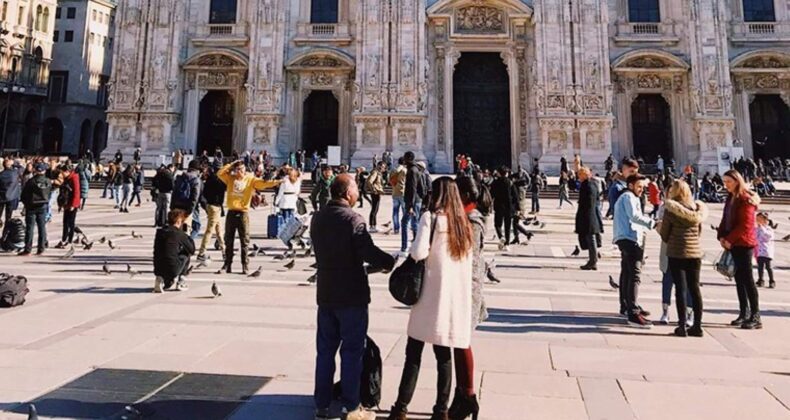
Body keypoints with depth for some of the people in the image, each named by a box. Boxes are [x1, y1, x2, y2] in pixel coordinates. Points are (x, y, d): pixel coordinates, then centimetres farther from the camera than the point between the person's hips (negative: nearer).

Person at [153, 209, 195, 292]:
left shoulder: (159, 232, 10)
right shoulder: (180, 234, -7)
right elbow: (192, 250, 3)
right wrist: (189, 238, 21)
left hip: (158, 270, 6)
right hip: (172, 269, -6)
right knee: (186, 254, 18)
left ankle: (161, 280, 9)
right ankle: (181, 283, 15)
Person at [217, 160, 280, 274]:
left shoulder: (251, 179, 0)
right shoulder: (230, 178, 7)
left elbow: (263, 183, -13)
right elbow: (219, 173, -3)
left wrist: (274, 182, -29)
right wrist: (231, 164, -2)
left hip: (243, 213, -3)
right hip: (231, 212, 3)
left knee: (245, 241, -1)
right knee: (228, 240, 10)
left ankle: (245, 266, 2)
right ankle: (227, 265, 19)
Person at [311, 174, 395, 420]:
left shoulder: (318, 218, 6)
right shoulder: (352, 219, -17)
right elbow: (369, 252, -24)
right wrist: (391, 263, -7)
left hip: (325, 294, 7)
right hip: (351, 296, -6)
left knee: (325, 350, 13)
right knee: (351, 351, 4)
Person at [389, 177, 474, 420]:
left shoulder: (431, 217, -7)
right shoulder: (464, 222, 9)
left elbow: (419, 252, -18)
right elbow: (468, 259, 11)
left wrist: (412, 251, 2)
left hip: (432, 294, -5)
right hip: (457, 296, 5)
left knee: (413, 353, 4)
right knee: (443, 355, 10)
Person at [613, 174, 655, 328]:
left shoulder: (625, 197, 25)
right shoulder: (628, 197, -8)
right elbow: (634, 215, -23)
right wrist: (652, 223, -30)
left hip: (626, 239, 12)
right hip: (630, 239, -12)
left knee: (627, 273, 20)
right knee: (635, 275, -18)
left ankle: (626, 306, 34)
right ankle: (633, 314, -24)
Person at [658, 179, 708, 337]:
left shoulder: (670, 209, -9)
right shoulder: (697, 209, 5)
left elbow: (664, 235, -5)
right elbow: (699, 232, 13)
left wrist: (659, 227, 14)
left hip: (676, 253, -4)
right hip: (695, 252, 4)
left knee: (681, 289, 0)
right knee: (694, 288, 10)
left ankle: (682, 325, 2)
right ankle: (697, 325, 14)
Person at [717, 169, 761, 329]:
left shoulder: (746, 199, -11)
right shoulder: (731, 198, 14)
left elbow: (746, 225, -17)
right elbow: (725, 219, 14)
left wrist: (729, 239, -15)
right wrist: (721, 236, 0)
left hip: (744, 244, -8)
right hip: (732, 244, 8)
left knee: (747, 279, -6)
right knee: (739, 279, 10)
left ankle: (755, 317, -1)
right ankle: (744, 313, 17)